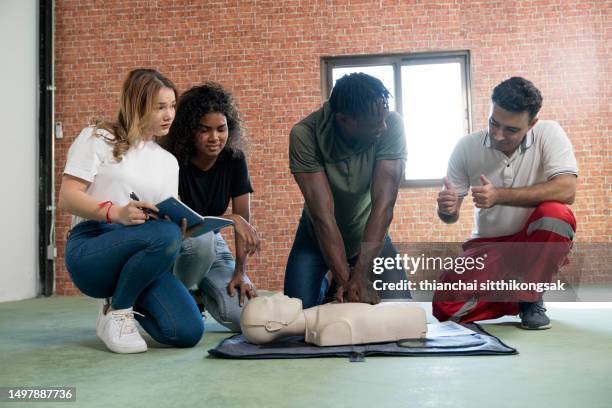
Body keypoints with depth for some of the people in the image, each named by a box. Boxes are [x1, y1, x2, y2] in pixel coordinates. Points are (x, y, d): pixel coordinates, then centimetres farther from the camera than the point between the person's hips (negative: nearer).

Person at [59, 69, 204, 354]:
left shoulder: (169, 161, 18)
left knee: (188, 333, -17)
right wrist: (115, 212, -25)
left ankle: (127, 301, 13)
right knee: (166, 234, -36)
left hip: (141, 253, 5)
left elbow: (169, 218, 12)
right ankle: (115, 312, -11)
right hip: (90, 249, -4)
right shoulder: (98, 138, 4)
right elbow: (67, 198, -6)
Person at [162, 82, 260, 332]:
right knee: (201, 237, -40)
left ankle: (199, 290, 14)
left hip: (211, 242, 3)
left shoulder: (234, 159, -10)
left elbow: (243, 219, -9)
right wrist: (230, 219, -35)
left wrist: (240, 272, -15)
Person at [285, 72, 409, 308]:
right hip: (317, 236, -1)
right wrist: (345, 279, -38)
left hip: (369, 234, 1)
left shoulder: (391, 126, -27)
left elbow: (384, 202, -31)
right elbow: (323, 213, -32)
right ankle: (325, 288, 28)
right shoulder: (304, 135, -30)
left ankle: (337, 287, 25)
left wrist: (360, 276, -38)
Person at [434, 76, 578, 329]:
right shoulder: (467, 147, -9)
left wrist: (500, 195, -31)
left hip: (538, 243, -1)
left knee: (556, 215, -34)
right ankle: (515, 296, 10)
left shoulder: (548, 134, -12)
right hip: (488, 246, 1)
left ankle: (530, 298, -9)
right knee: (445, 306, -20)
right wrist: (446, 209, -29)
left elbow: (566, 190, -27)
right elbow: (451, 216, -5)